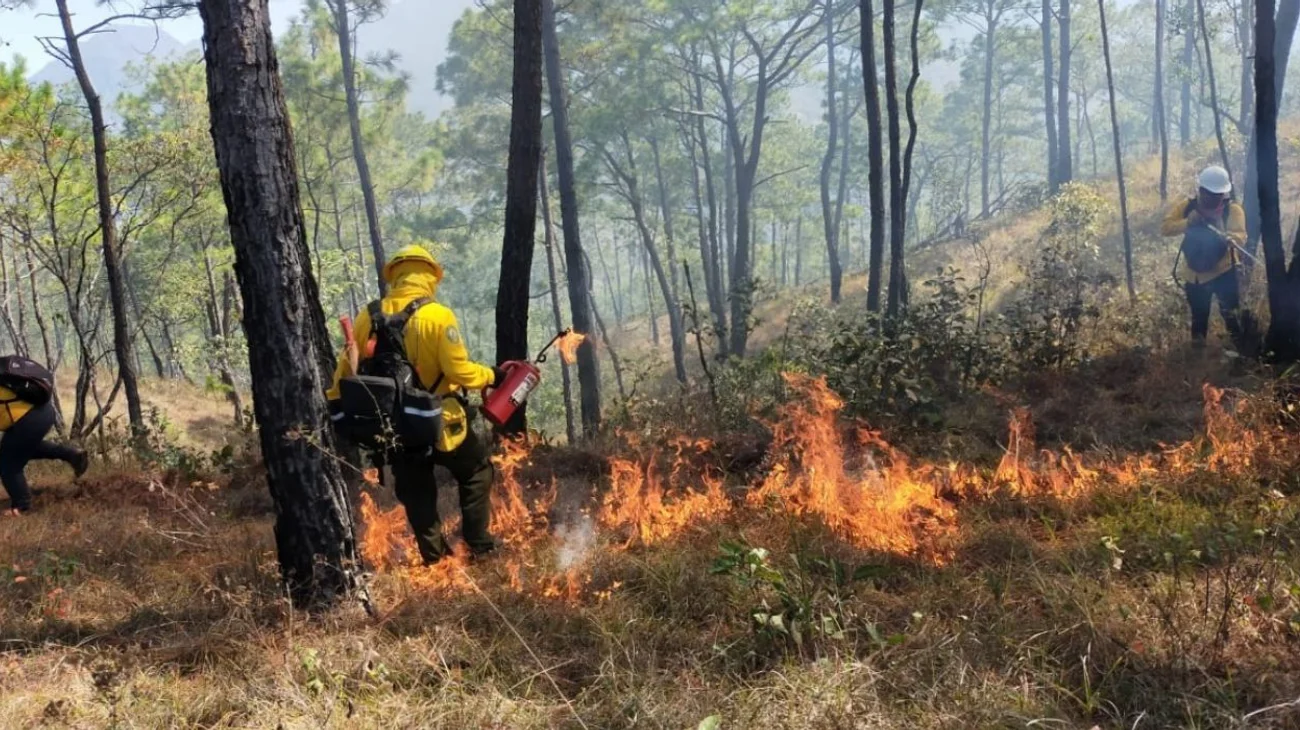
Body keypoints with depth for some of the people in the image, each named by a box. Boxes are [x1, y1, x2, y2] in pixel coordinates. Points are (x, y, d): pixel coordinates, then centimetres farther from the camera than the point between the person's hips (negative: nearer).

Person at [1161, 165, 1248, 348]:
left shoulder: (1233, 210, -12)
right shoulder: (1186, 207, -5)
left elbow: (1241, 237, -26)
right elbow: (1165, 227, -13)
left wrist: (1230, 238, -51)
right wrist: (1187, 223, -31)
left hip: (1223, 272, -3)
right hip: (1194, 274, 3)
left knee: (1233, 316, -7)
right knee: (1198, 316, 21)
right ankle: (1198, 343, 41)